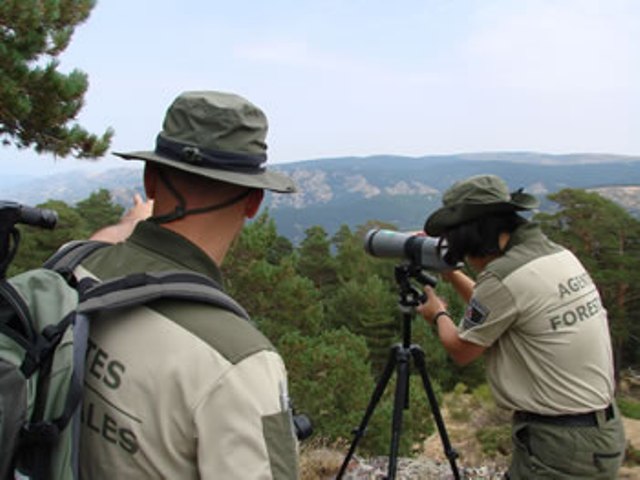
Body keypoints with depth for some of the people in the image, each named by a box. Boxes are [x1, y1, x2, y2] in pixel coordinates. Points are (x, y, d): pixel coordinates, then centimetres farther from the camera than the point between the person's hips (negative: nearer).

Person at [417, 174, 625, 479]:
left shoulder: (504, 276, -22)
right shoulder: (559, 254, 4)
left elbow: (461, 351, -6)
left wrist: (438, 314, 12)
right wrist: (450, 273, 22)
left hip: (559, 448, -9)